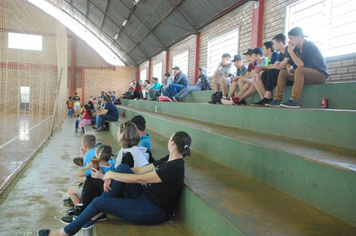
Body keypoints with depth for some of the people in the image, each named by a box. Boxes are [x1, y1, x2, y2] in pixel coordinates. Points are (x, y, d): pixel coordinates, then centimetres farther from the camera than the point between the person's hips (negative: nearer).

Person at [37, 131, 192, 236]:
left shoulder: (175, 167, -23)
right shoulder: (167, 160, 7)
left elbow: (138, 179, -22)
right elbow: (139, 170, 5)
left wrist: (110, 174, -11)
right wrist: (111, 176, -5)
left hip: (154, 212, -8)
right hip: (144, 197, 8)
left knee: (100, 201, -9)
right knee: (122, 168, -8)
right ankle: (100, 212, 0)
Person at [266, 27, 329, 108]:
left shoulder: (309, 45, -17)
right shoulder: (297, 48, 7)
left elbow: (300, 64, -29)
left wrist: (290, 51, -19)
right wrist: (290, 69, -8)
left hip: (321, 74, -9)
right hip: (306, 75, 9)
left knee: (299, 70, -36)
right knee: (283, 73, 3)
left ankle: (295, 101, -37)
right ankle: (277, 100, -6)